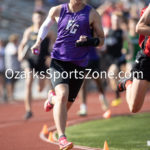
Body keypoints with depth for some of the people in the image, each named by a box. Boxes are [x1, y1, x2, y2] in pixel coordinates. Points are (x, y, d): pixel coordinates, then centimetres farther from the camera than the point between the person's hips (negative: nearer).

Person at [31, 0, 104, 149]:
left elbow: (101, 39, 6)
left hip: (79, 64, 1)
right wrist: (38, 42, 9)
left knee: (66, 105, 10)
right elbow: (45, 25, 25)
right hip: (58, 61, -1)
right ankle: (61, 138, -25)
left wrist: (89, 41, -15)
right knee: (62, 95, -25)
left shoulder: (92, 14, 2)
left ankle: (52, 99, 47)